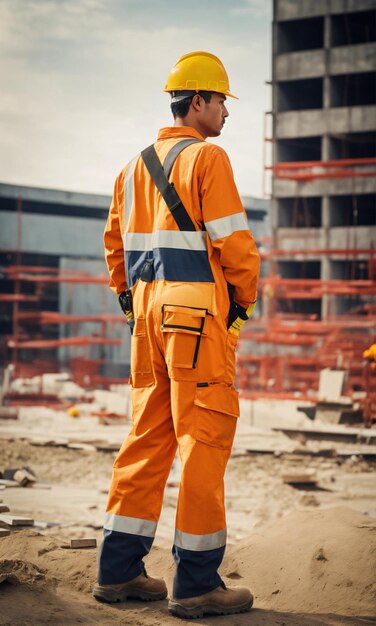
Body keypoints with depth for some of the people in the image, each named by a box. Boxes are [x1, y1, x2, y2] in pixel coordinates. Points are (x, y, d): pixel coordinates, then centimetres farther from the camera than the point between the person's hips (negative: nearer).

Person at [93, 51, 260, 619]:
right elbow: (232, 240, -13)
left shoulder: (136, 166, 17)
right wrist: (245, 299, 0)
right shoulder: (207, 157, -8)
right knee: (206, 435, -4)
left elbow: (116, 242, 20)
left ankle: (118, 571, 14)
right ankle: (196, 582, -3)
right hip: (199, 311, -8)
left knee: (149, 434, 12)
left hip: (149, 311, 8)